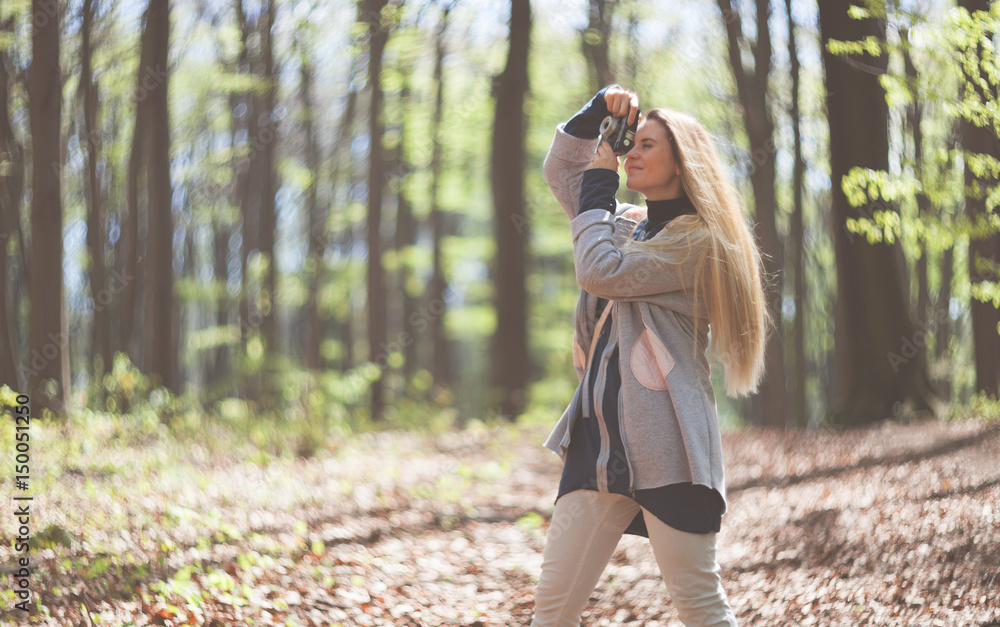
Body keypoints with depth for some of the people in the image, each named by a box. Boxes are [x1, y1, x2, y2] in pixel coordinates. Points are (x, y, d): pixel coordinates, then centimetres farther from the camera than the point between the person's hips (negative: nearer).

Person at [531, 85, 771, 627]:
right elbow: (559, 170, 29)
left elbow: (602, 272, -15)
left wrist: (599, 183, -2)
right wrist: (597, 111, 12)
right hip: (599, 437, 7)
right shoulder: (623, 223, 19)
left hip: (663, 445, -7)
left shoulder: (695, 240, -5)